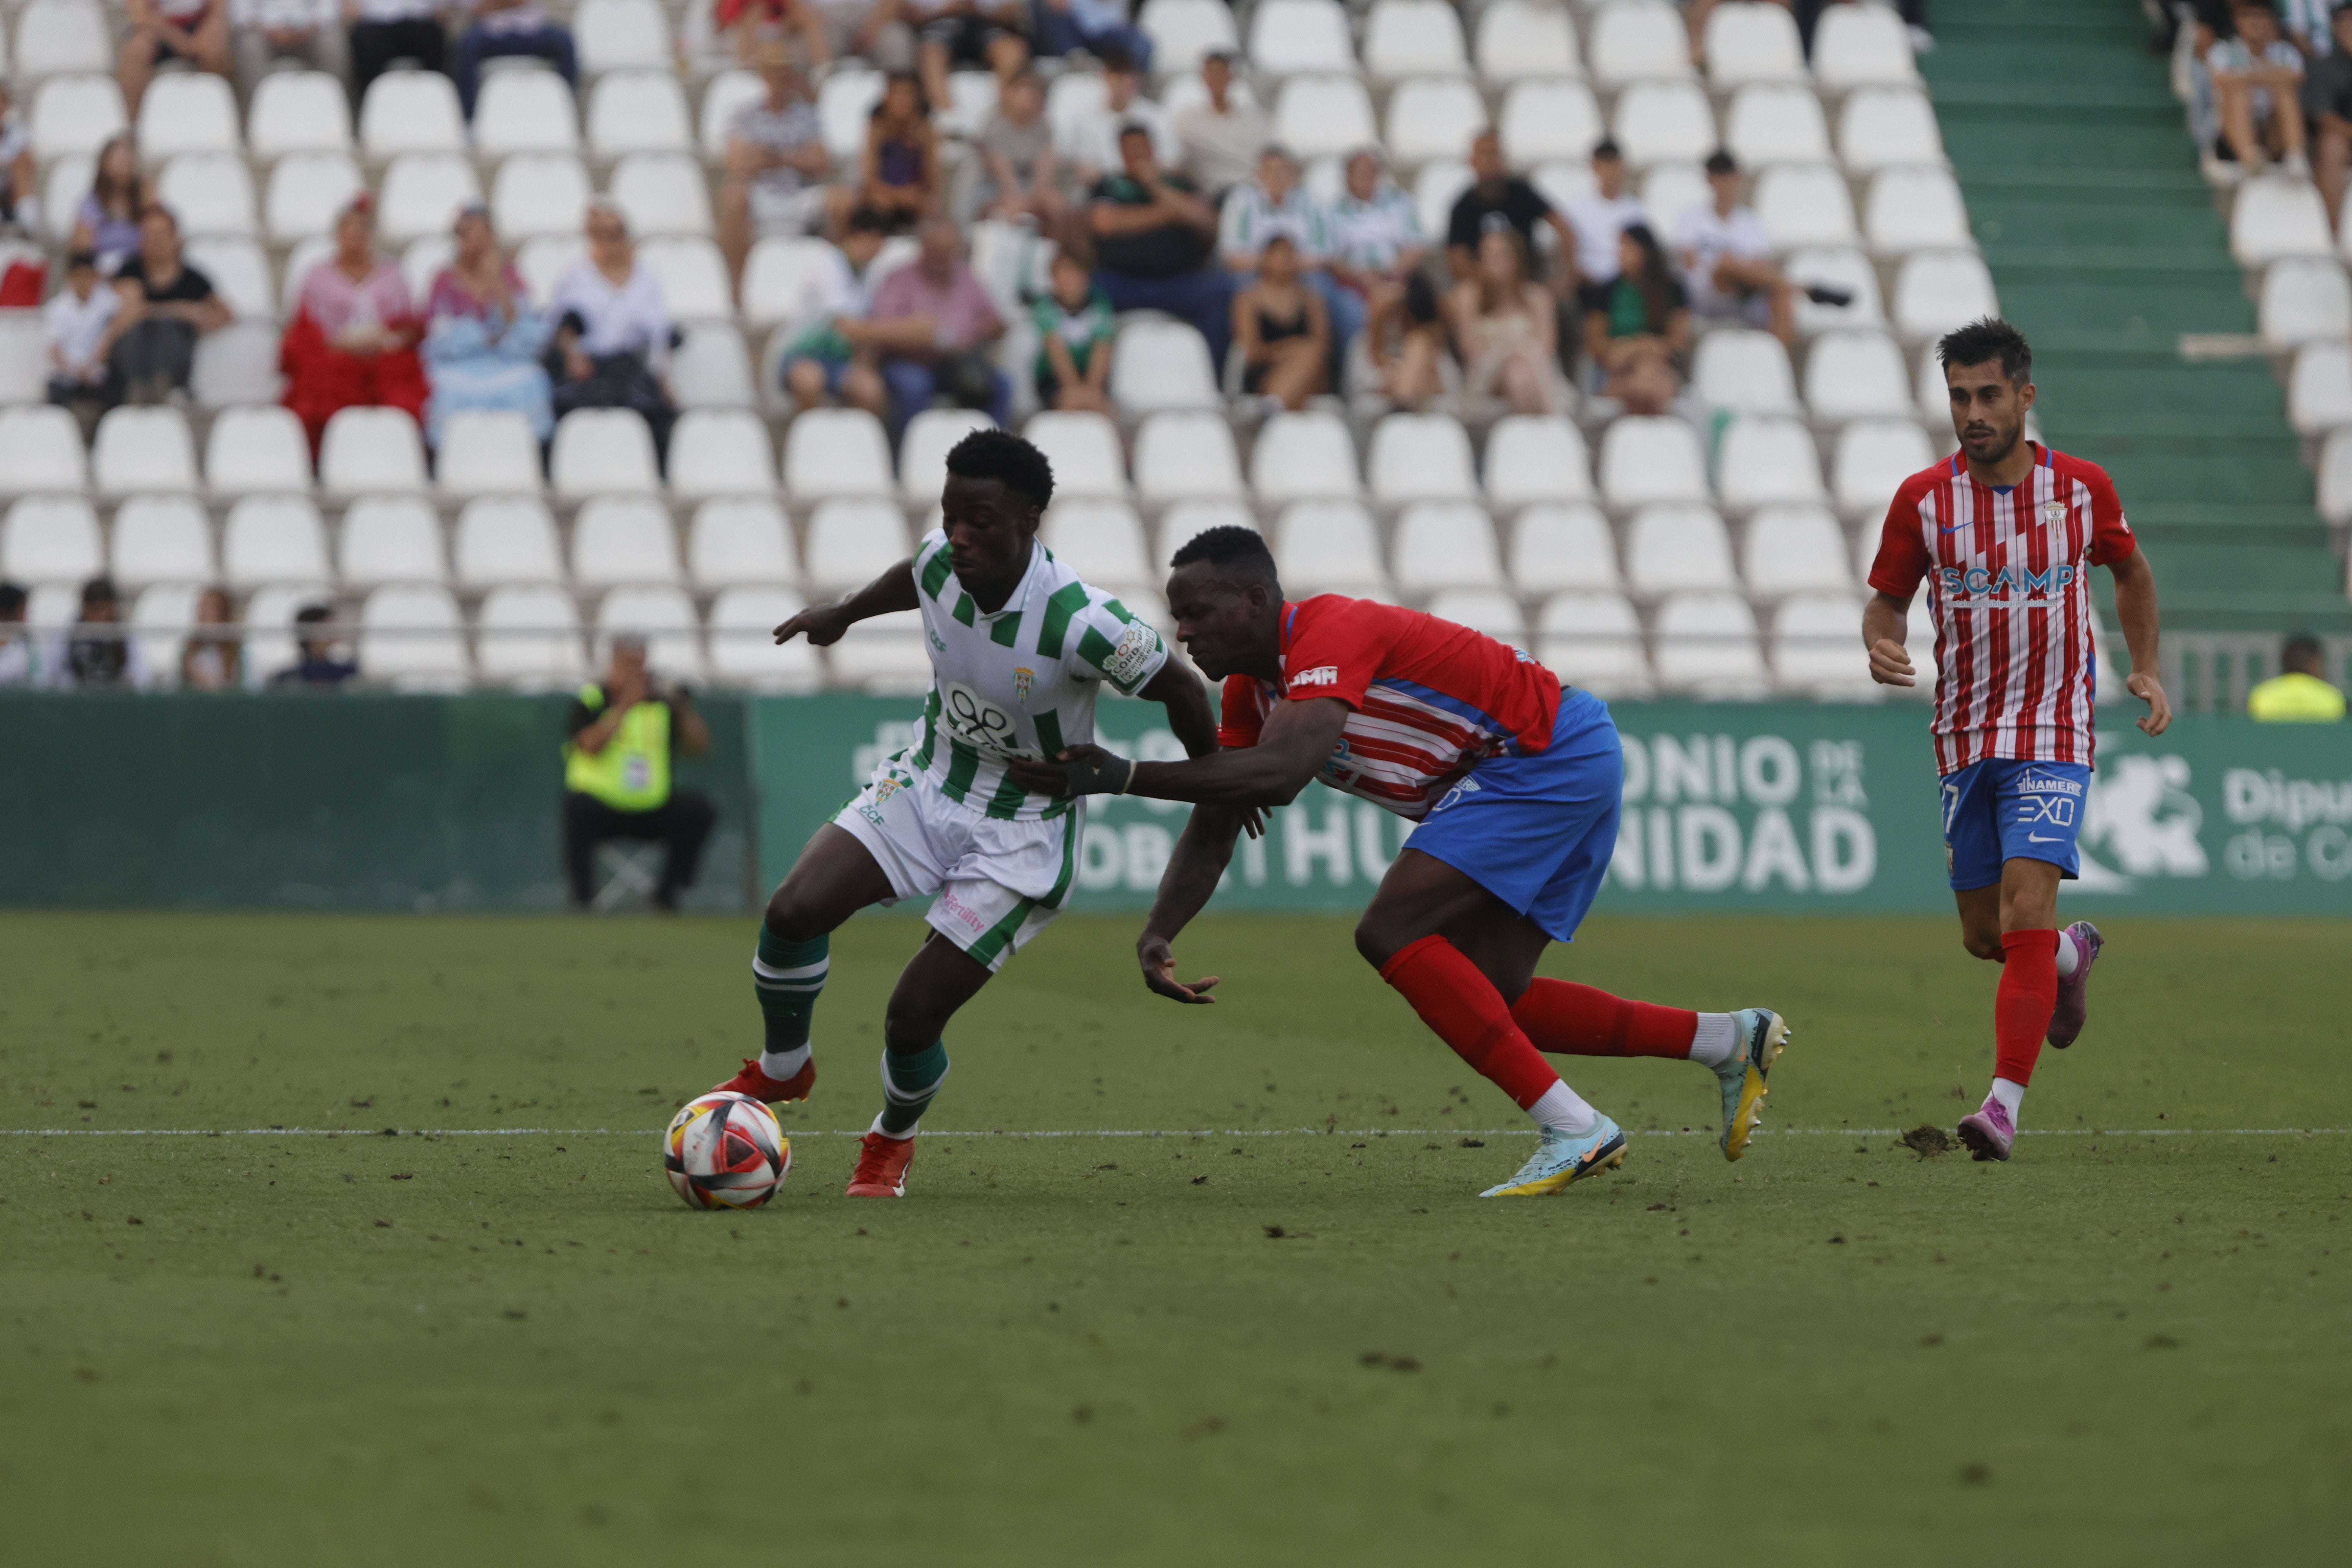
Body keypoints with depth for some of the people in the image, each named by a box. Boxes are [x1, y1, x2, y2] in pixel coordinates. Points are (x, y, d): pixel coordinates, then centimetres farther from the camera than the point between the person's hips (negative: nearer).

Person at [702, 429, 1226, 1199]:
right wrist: (844, 612, 31)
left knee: (913, 1015, -9)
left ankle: (892, 1141, 27)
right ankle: (782, 1071, 12)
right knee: (795, 910, -17)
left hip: (1022, 831, -5)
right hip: (925, 785, 5)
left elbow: (1177, 687, -14)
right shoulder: (941, 562, -14)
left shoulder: (1078, 624, -31)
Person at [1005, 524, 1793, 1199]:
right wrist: (1158, 934, -11)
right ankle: (1730, 1040, 16)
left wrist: (1124, 776, -39)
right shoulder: (1250, 689, 6)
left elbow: (1280, 774, -39)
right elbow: (1212, 831, 7)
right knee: (1486, 999, 8)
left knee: (1392, 933, -17)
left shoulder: (1329, 633, -24)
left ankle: (1572, 1128, -18)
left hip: (1555, 757, -10)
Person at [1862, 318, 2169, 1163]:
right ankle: (2070, 956, 45)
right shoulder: (1921, 499, -4)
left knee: (2025, 910, -18)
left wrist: (2146, 671, 5)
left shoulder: (2083, 488, -4)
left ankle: (2005, 1106, -20)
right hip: (1964, 738, 3)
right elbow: (1887, 601, 6)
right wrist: (1881, 647, -17)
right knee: (1985, 934, 9)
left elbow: (2131, 572, 15)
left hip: (2054, 737, -3)